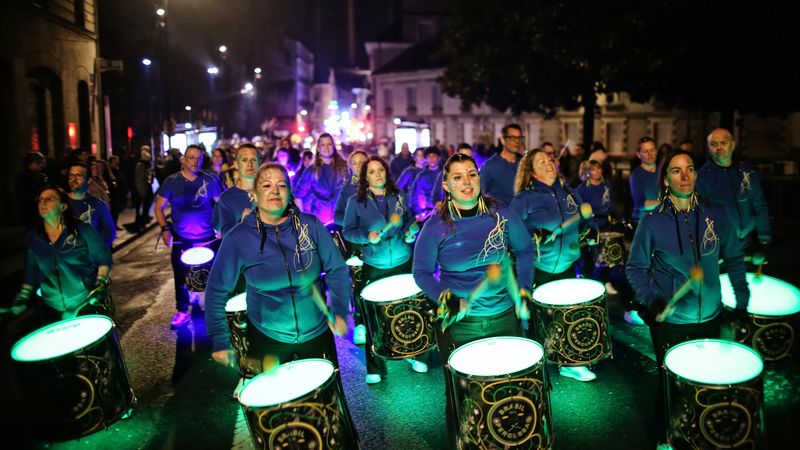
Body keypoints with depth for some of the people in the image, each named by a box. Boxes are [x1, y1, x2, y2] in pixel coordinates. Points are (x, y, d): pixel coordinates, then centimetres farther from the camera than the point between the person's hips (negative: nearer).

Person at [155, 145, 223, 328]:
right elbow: (159, 207, -2)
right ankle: (182, 312, 21)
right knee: (181, 276, 6)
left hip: (208, 237, 0)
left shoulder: (209, 180, -2)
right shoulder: (172, 181, -4)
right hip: (181, 239, 0)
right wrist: (165, 229, -15)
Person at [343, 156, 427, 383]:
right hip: (373, 267, -2)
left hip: (403, 263, 3)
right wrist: (367, 236, -19)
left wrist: (410, 233, -6)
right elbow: (348, 231, -3)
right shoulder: (356, 201, -4)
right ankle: (375, 367, 19)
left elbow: (411, 220, 15)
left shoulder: (399, 197, 4)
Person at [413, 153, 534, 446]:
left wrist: (522, 289, 0)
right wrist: (443, 298, -19)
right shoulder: (436, 226, -12)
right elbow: (421, 271, -3)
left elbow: (524, 250, 8)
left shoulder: (501, 214, -7)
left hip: (505, 318, 2)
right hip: (459, 324, -2)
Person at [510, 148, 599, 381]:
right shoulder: (524, 198, -11)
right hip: (537, 269, -5)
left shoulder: (569, 193, 6)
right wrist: (534, 237, -26)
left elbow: (585, 219, 18)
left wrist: (591, 232, -2)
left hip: (567, 266, 5)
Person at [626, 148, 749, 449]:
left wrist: (742, 300, 7)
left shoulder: (716, 215, -5)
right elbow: (635, 267, -5)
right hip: (669, 320, -3)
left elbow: (734, 259, 7)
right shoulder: (652, 223, -12)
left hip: (710, 317, 3)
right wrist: (650, 299, -19)